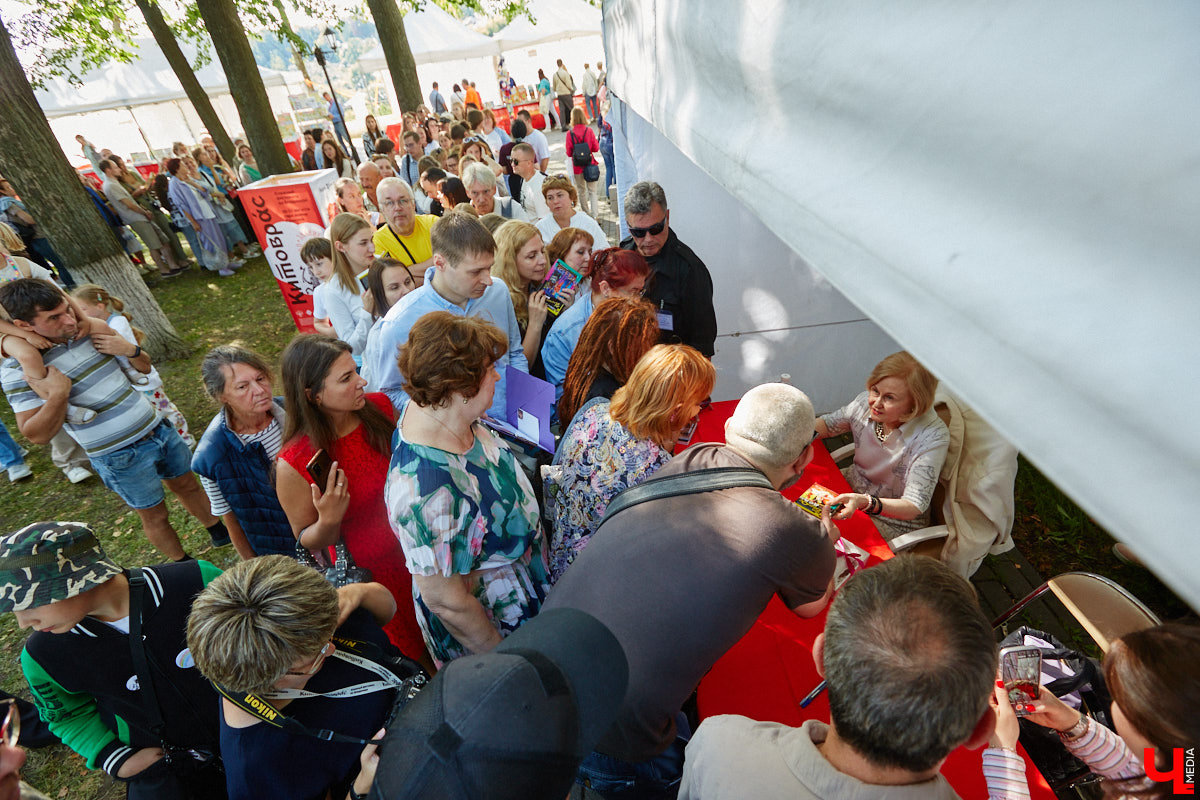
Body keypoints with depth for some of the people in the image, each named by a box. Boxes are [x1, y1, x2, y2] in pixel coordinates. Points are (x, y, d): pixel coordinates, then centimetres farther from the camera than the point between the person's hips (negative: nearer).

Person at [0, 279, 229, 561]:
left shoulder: (91, 331, -2)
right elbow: (36, 435, -15)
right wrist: (58, 395, -30)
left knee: (187, 485, 21)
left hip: (158, 428, 5)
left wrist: (130, 350, -13)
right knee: (154, 515, 12)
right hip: (121, 457, -4)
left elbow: (145, 367, 8)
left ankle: (220, 533, 43)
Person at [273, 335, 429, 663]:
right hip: (375, 572, -4)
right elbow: (308, 541, -9)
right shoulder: (294, 465, -25)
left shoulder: (379, 407, -13)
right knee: (414, 653, 21)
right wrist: (328, 521, -30)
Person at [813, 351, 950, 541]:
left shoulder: (933, 436, -27)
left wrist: (866, 502, -45)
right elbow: (826, 424, 5)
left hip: (895, 522, -5)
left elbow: (913, 507, -26)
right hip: (851, 491, 5)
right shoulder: (867, 402, -14)